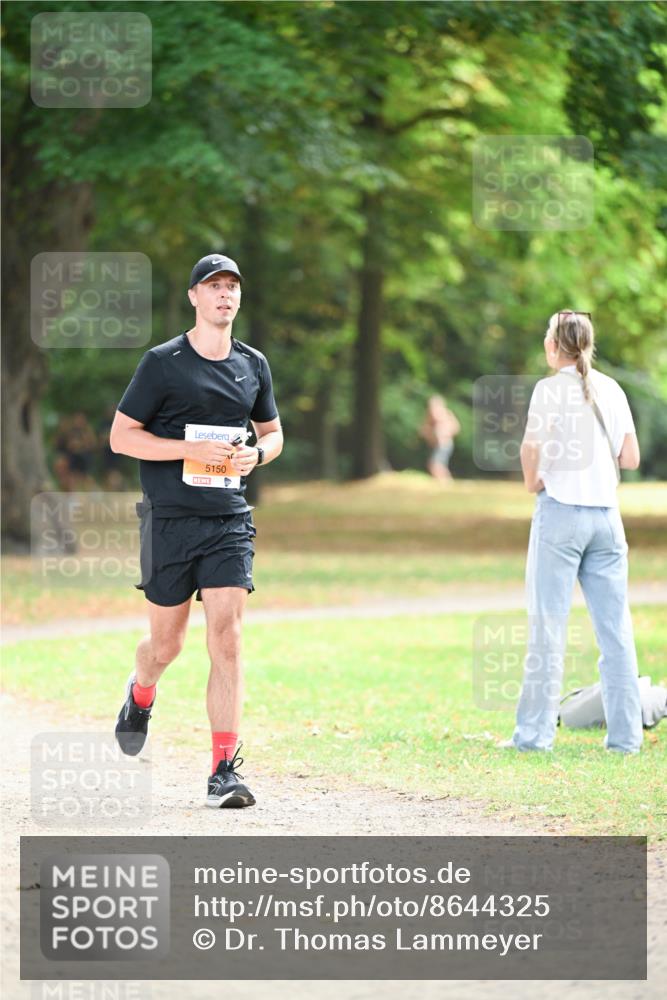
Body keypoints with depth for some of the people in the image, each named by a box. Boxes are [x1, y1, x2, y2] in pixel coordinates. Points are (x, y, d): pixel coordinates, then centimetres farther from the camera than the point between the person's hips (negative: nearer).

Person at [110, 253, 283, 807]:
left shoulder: (254, 365, 9)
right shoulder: (163, 362, -4)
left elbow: (273, 431, 23)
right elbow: (121, 435, -5)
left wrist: (256, 454, -2)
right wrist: (193, 450, -16)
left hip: (229, 521, 2)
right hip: (170, 518, -2)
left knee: (227, 639, -10)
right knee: (167, 643, 7)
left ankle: (225, 770, -10)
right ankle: (141, 695, 44)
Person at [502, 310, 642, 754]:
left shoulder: (552, 388, -6)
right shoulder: (611, 389, 9)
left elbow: (532, 444, -21)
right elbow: (631, 458, 10)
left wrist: (533, 480, -4)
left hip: (561, 509, -5)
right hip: (607, 513, 5)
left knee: (548, 626, -1)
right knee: (616, 627, 5)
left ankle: (536, 732, -1)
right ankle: (625, 734, 4)